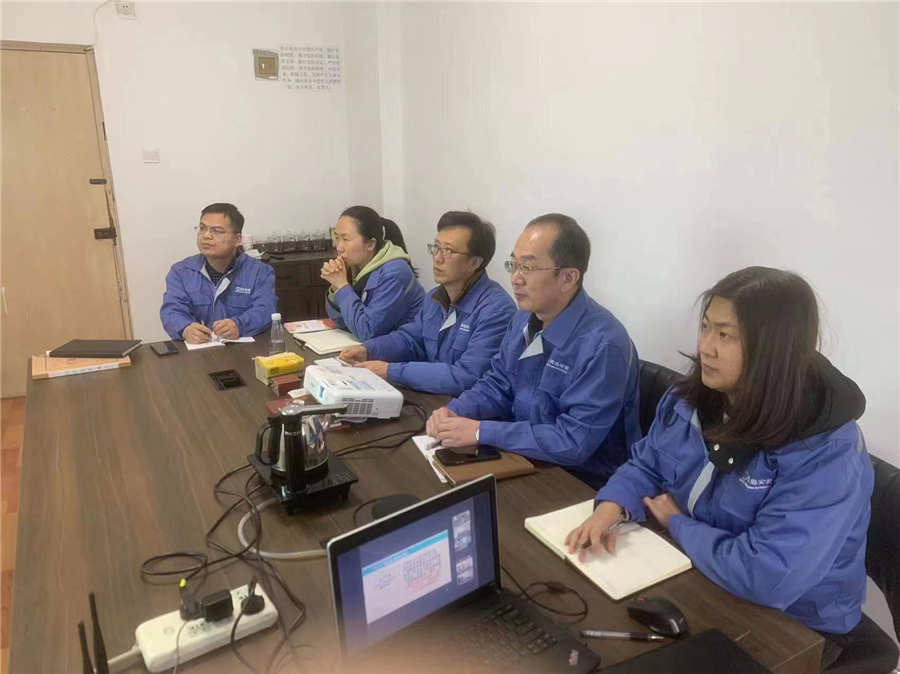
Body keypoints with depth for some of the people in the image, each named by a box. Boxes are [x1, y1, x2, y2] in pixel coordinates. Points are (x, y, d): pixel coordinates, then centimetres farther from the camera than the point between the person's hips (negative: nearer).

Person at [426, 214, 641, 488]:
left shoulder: (602, 345, -26)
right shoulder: (524, 318, 1)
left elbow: (573, 442, -26)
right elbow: (497, 384, 10)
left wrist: (481, 431, -24)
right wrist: (454, 411, -9)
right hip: (523, 458, 7)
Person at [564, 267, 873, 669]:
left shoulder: (827, 455, -29)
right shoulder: (690, 398, -7)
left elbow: (766, 578, -35)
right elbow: (645, 466, 4)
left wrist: (677, 523, -20)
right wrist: (611, 507, -18)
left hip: (789, 625, -5)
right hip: (689, 575, 6)